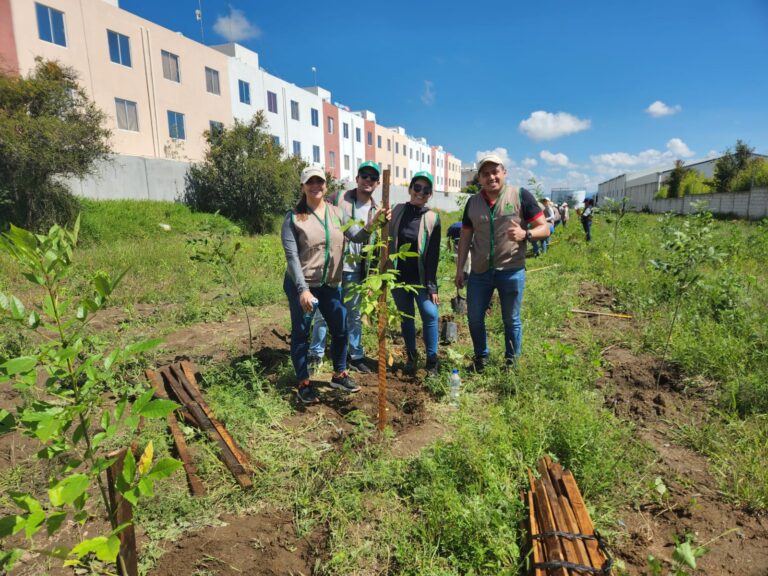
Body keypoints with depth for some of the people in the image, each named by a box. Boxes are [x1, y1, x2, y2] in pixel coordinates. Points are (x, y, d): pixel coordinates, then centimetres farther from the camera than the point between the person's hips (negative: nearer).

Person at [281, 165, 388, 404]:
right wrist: (303, 289, -21)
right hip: (301, 285, -4)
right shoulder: (293, 217, -8)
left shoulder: (337, 212, 4)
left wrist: (371, 224, -30)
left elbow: (356, 236, -9)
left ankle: (339, 375, 33)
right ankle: (303, 384, 22)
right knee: (300, 334, 6)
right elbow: (292, 257, -13)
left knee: (340, 330, 12)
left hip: (331, 284, 4)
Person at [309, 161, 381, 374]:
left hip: (355, 270, 3)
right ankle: (316, 354, 23)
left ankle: (356, 355, 27)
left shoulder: (376, 210, 7)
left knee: (354, 314, 14)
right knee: (323, 313, 5)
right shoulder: (339, 198, -5)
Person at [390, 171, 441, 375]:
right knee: (405, 317, 11)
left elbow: (433, 255, -5)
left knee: (430, 314, -7)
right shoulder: (397, 211, 1)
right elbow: (387, 242, 6)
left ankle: (432, 360, 9)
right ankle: (411, 356, 28)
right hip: (398, 276, 2)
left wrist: (432, 286, -9)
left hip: (421, 278, -2)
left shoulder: (432, 218, -4)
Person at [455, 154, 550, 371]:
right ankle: (481, 358, 32)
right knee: (474, 317, 10)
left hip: (511, 271, -3)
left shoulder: (520, 196, -4)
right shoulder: (473, 202, 7)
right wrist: (459, 269, 7)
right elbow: (465, 237, 11)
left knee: (511, 320, 10)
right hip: (479, 272, 3)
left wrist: (525, 234, -26)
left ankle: (512, 363, 29)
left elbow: (544, 229, -5)